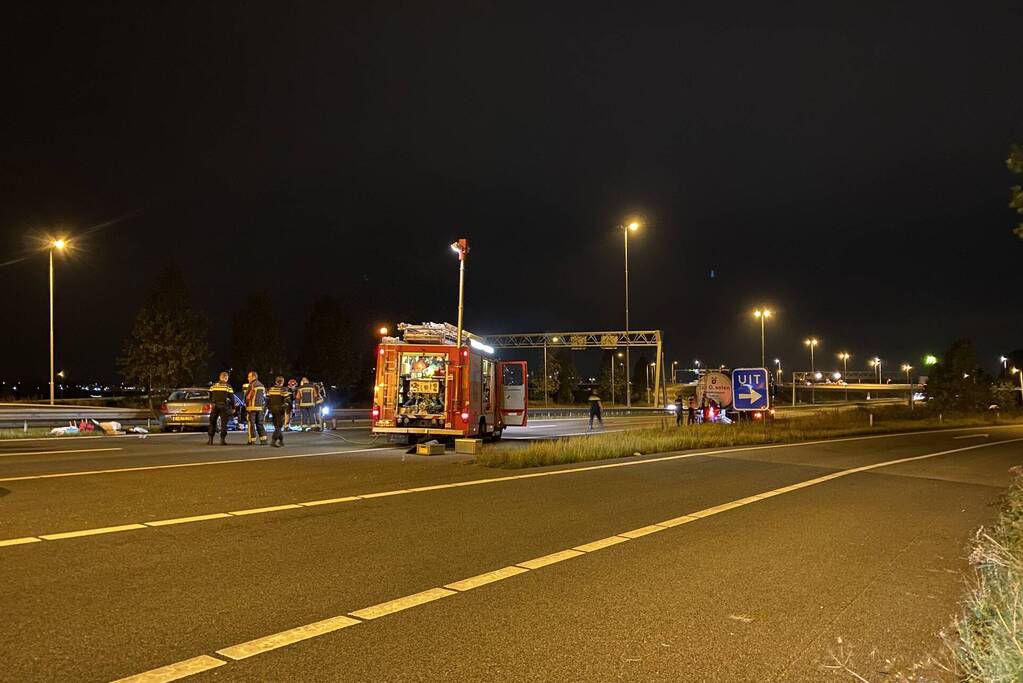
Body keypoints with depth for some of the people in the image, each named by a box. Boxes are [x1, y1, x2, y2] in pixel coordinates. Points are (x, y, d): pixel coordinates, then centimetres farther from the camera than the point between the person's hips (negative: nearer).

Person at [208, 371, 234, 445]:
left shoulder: (213, 385, 7)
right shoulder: (228, 386, -3)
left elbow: (210, 397, 11)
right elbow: (232, 398, -4)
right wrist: (233, 408, 4)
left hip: (215, 406, 3)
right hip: (224, 406, -3)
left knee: (212, 422, 12)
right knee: (224, 423, 2)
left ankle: (210, 439, 10)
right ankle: (222, 439, -3)